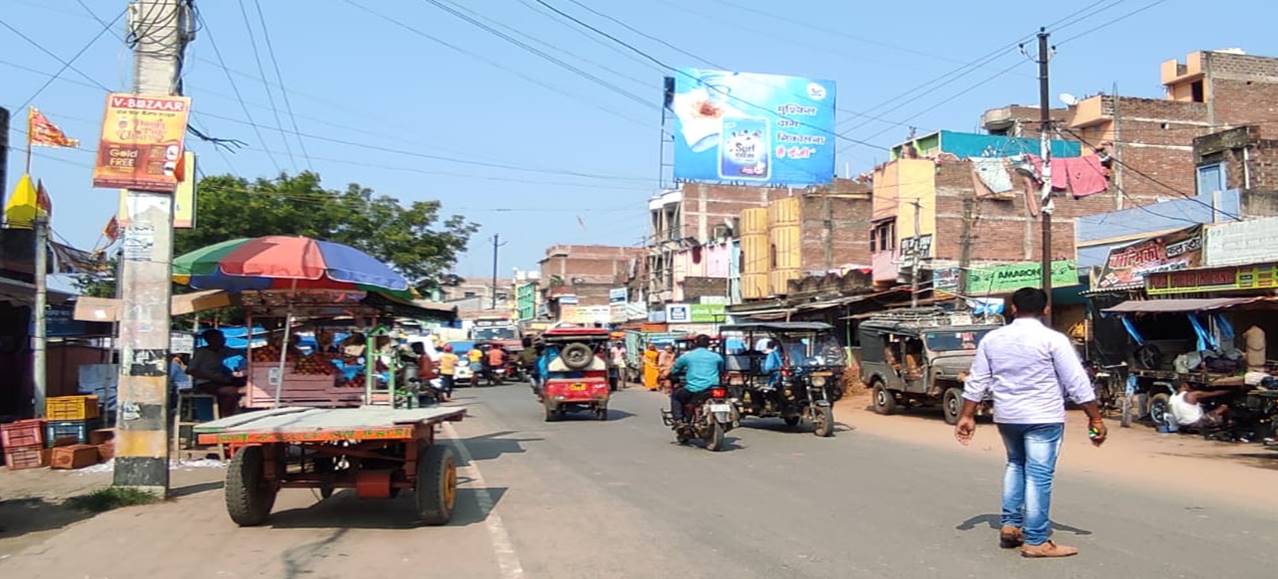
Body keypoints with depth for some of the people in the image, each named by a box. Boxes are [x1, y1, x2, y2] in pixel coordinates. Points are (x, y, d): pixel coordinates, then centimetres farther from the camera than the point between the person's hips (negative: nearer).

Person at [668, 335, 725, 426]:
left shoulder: (686, 356, 4)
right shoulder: (716, 356, 9)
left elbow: (674, 370, 15)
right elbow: (722, 371, 25)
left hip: (693, 390, -2)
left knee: (675, 395, 25)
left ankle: (678, 420, 8)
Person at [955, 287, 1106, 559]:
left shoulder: (992, 338, 4)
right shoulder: (1053, 339, -9)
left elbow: (977, 381, 6)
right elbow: (1077, 383, -10)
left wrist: (967, 416, 11)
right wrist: (1095, 418, -4)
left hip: (1006, 415, 5)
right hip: (1042, 417, -5)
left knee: (1016, 465, 23)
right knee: (1039, 475, 0)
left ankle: (1010, 525, 20)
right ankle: (1036, 541, 3)